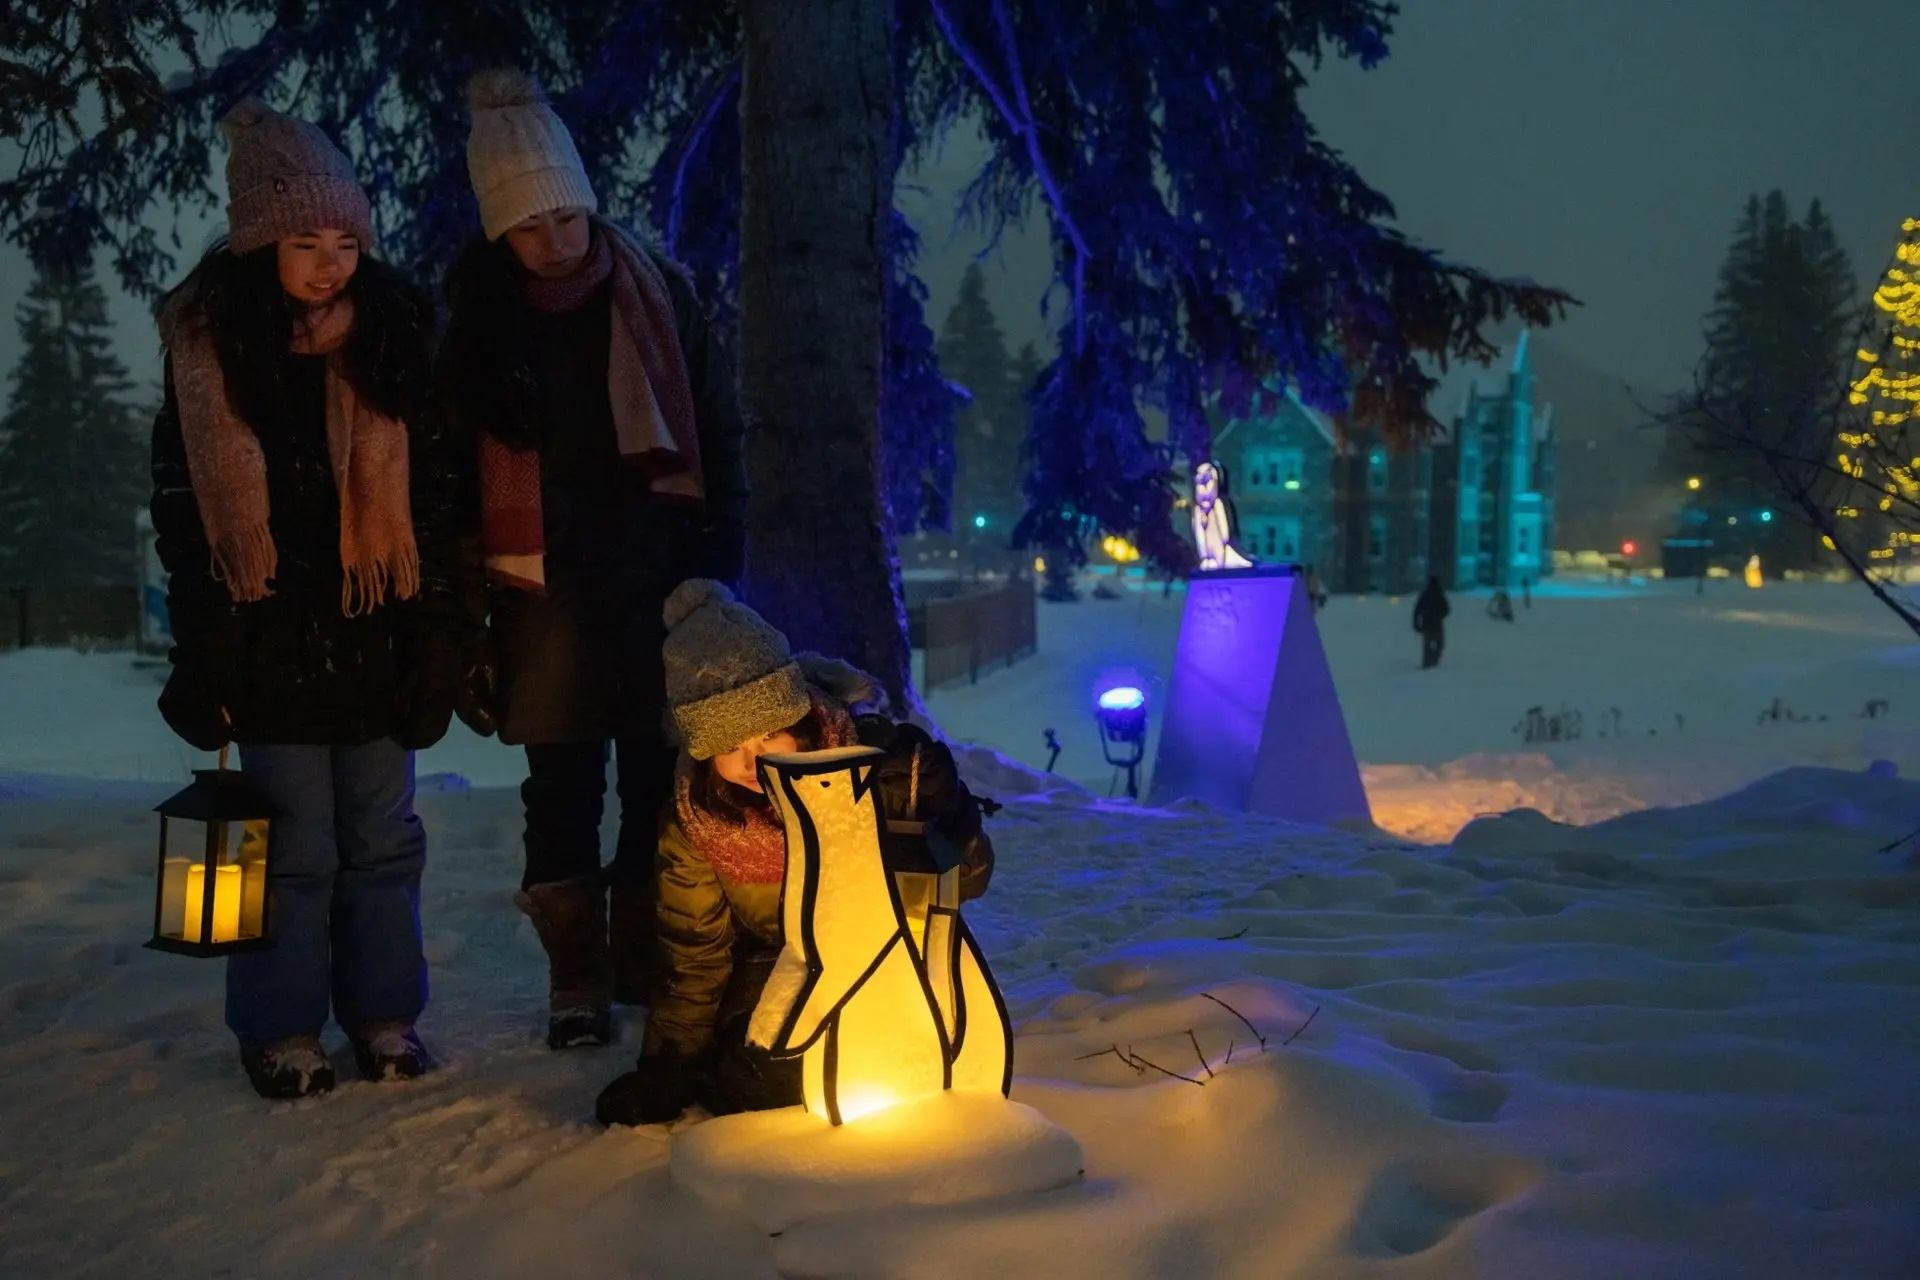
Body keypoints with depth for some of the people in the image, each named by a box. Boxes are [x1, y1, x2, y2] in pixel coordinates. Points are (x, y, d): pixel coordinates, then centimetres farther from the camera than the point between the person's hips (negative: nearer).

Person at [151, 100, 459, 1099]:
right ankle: (280, 1031, 17)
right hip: (271, 640, -2)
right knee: (296, 845, 2)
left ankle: (383, 1014, 23)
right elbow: (183, 509, 1)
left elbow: (431, 494, 5)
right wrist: (202, 653, -2)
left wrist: (435, 629, 0)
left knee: (382, 838, 8)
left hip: (375, 632, 2)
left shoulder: (391, 337, 3)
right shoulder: (207, 347, -1)